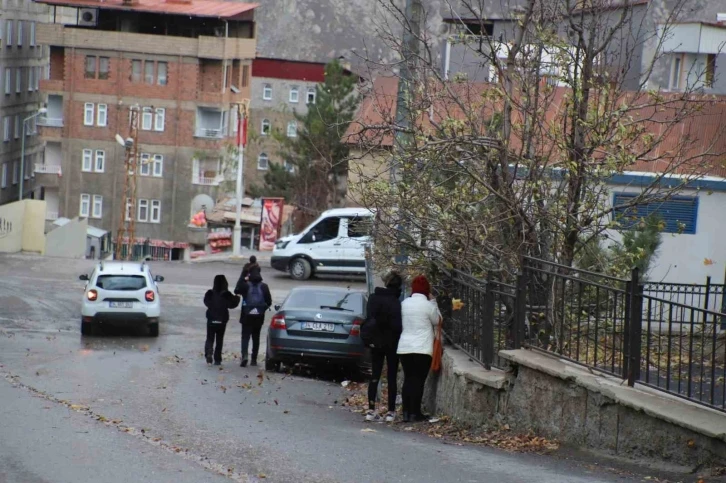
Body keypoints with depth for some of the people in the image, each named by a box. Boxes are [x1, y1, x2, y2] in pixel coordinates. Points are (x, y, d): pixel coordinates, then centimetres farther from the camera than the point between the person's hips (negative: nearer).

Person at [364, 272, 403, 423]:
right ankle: (391, 412, 5)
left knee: (375, 375, 10)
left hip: (376, 342, 4)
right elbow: (397, 325, -18)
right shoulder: (396, 302, -16)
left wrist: (370, 338, 12)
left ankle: (371, 410, 5)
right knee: (392, 377, 5)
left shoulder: (373, 298, 0)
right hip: (392, 343, -4)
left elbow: (369, 319, 5)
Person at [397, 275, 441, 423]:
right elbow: (437, 320, 4)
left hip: (404, 347, 5)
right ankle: (415, 412, -2)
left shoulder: (404, 303, 6)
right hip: (422, 348, -5)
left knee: (408, 379, 10)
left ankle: (406, 412, 8)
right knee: (418, 380, -1)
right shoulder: (427, 305, -10)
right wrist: (433, 301, 8)